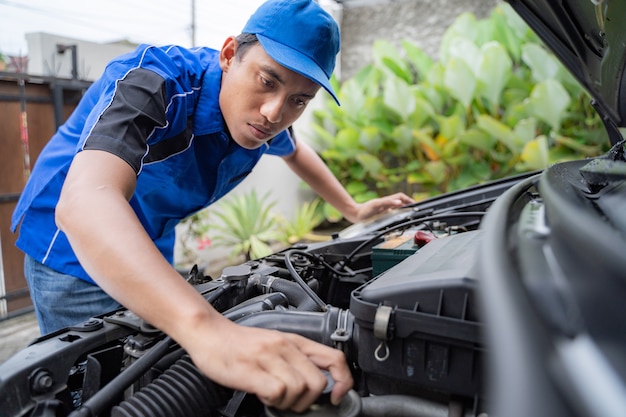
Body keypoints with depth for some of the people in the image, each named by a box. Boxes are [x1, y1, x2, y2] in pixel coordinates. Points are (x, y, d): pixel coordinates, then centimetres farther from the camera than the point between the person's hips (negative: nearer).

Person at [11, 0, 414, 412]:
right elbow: (85, 202, -51)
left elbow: (295, 150, 14)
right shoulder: (154, 82, -34)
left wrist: (353, 210, 11)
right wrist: (208, 330, -66)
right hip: (71, 254, -6)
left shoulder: (261, 119, -11)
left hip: (153, 255, 6)